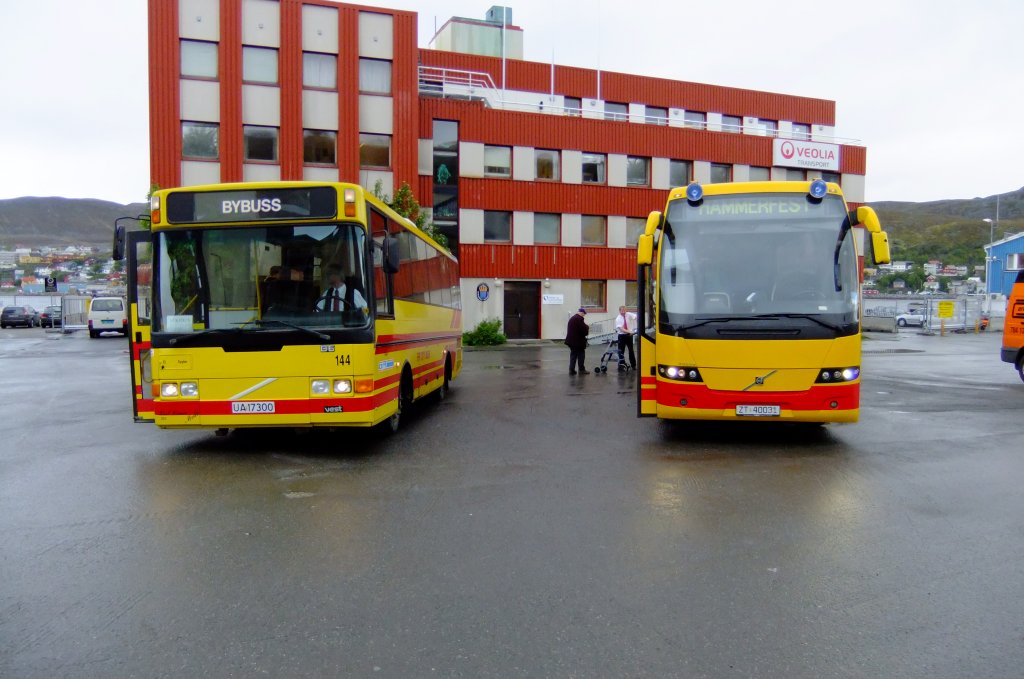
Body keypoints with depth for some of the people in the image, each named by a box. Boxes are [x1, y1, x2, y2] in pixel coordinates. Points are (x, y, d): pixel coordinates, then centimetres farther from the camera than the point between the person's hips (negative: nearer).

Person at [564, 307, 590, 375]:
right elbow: (583, 329, -21)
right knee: (581, 355, 2)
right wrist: (587, 327, 1)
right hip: (578, 341, -8)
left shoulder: (572, 318, 14)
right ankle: (581, 370, 8)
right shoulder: (579, 319, -17)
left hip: (571, 340, 9)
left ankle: (571, 370, 9)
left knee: (573, 354, 11)